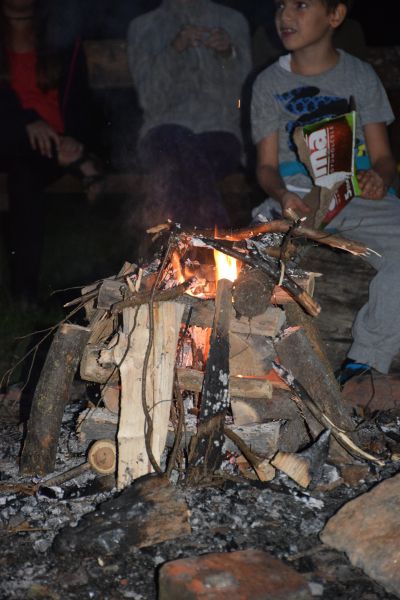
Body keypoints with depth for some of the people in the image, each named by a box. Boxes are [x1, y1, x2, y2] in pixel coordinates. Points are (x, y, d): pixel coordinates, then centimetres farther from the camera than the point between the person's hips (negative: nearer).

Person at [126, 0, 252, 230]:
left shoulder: (233, 21, 15)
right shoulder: (142, 28, 13)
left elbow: (246, 93, 8)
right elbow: (151, 101, 0)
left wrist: (229, 55, -11)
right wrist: (174, 49, -13)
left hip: (219, 132, 0)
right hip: (165, 133, 0)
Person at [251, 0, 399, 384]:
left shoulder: (360, 76, 7)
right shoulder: (269, 83, 8)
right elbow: (267, 165, 5)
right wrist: (282, 195, -18)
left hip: (360, 196, 0)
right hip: (298, 199, 1)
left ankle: (365, 359, -19)